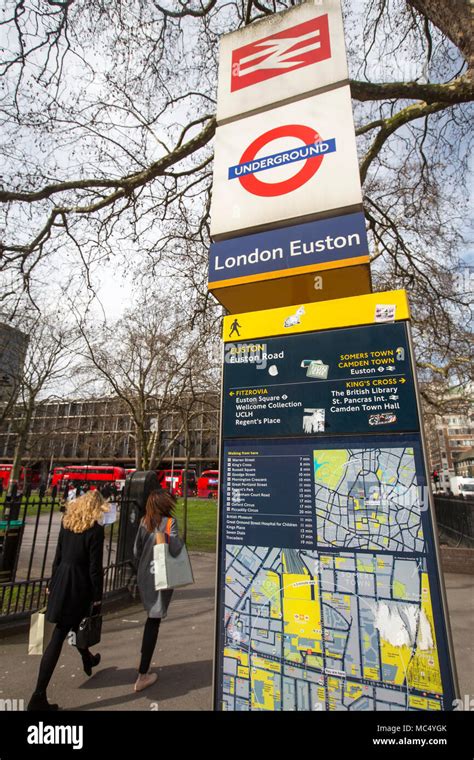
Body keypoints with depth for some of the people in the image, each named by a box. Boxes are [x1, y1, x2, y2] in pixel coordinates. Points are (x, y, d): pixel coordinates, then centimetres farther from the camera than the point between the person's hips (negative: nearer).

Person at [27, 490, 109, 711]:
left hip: (61, 582, 8)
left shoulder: (67, 521, -2)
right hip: (79, 585, -7)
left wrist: (52, 584, 16)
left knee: (75, 624, 27)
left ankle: (87, 660, 51)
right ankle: (38, 697, 14)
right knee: (58, 638, 7)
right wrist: (97, 597, -6)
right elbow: (95, 567, -16)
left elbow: (58, 556, 6)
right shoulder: (95, 529, -20)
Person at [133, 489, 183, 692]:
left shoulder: (144, 522, 0)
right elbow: (175, 550, -26)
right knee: (153, 622, 4)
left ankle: (144, 669, 40)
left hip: (143, 576, 6)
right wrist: (177, 538, -7)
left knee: (151, 618, 26)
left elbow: (136, 551, 7)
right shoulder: (169, 522, -17)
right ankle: (142, 676, 11)